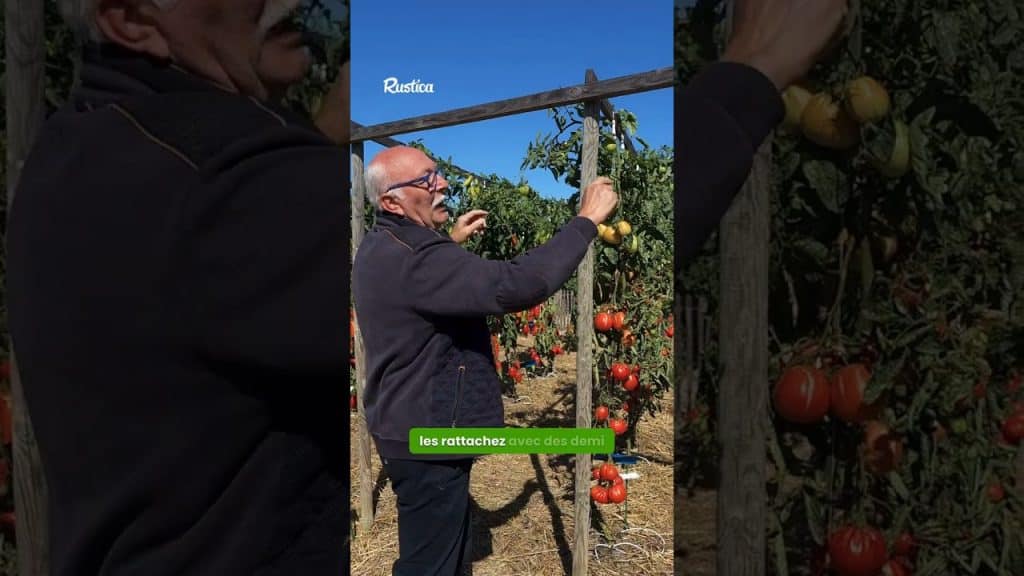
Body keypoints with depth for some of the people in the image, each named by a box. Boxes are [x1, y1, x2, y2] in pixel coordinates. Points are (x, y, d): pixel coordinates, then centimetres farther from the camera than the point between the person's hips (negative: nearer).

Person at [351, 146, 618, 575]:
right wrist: (586, 221, -26)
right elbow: (517, 286, -36)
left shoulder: (381, 247, 6)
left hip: (409, 427, 11)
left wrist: (450, 242, 20)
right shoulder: (410, 256, -29)